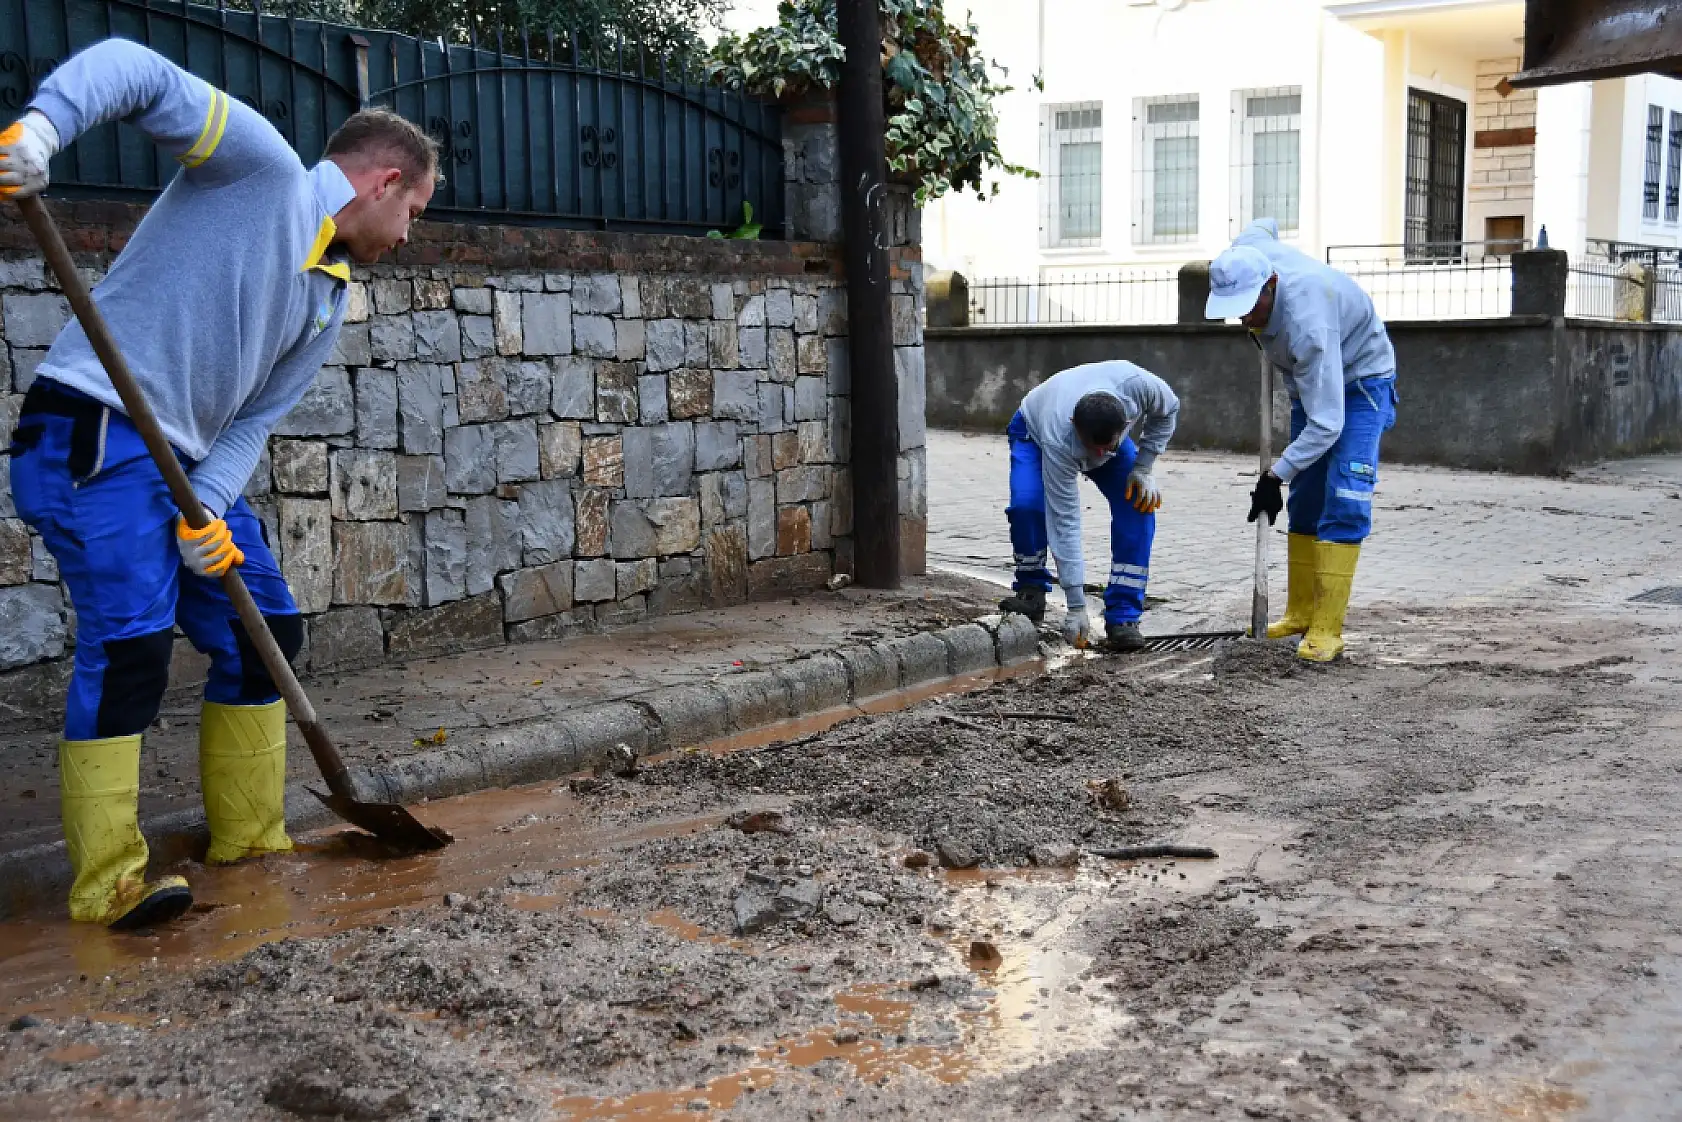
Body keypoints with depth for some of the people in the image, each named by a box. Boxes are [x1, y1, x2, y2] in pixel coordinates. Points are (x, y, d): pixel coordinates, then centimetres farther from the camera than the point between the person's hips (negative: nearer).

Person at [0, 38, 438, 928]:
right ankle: (107, 879, -9)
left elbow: (253, 420, 10)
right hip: (93, 431, -9)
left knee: (264, 634, 10)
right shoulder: (261, 164, -6)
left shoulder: (330, 300, 15)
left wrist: (210, 508, -8)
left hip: (190, 458, 9)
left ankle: (248, 837, 22)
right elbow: (137, 70, -15)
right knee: (130, 639, -17)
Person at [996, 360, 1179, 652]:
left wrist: (1144, 467, -22)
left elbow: (1168, 410, -13)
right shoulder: (1058, 441, -44)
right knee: (1026, 503, -32)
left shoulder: (1138, 385, -41)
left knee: (1139, 506, -21)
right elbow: (1064, 521, -40)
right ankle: (1031, 591, -6)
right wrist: (1076, 606, -38)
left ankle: (1122, 617, -15)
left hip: (1106, 428, 3)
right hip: (1034, 432, -3)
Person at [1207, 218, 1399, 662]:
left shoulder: (1307, 325, -42)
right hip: (1310, 378, 8)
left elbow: (1326, 424, -41)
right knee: (1304, 500, 6)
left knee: (1344, 503, -16)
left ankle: (1326, 630, -17)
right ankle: (1300, 615, 11)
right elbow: (1265, 225, 6)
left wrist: (1274, 476, -40)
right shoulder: (1244, 254, -22)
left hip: (1360, 379, -8)